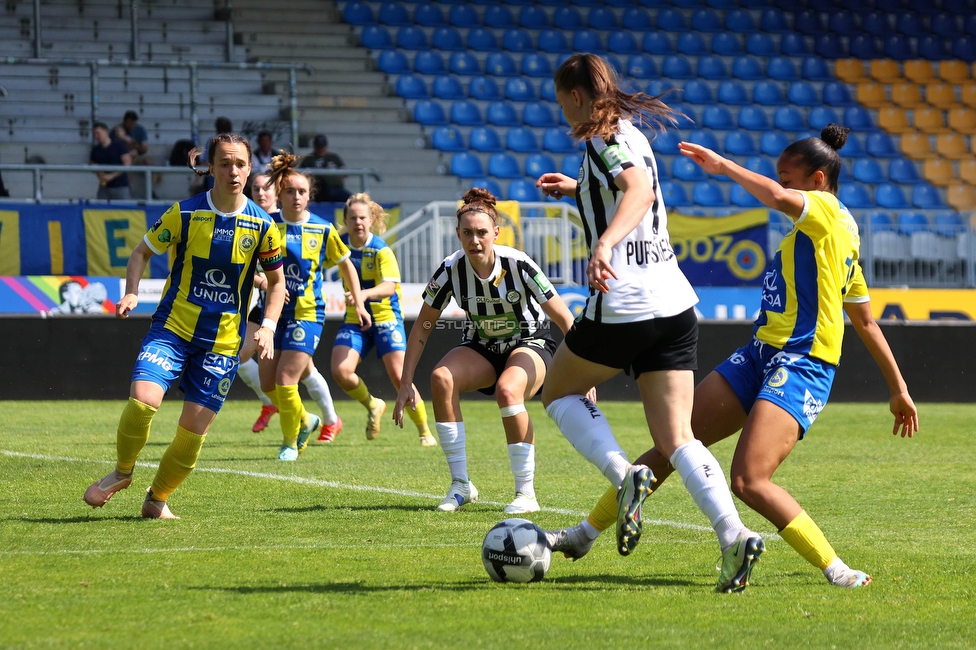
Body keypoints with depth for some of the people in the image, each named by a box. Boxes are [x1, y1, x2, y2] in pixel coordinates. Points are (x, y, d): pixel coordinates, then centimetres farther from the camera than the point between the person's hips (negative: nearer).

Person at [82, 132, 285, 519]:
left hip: (223, 340, 2)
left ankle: (157, 499, 23)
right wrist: (131, 293, -11)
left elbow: (277, 281, 11)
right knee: (142, 400, -24)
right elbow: (142, 252, 7)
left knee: (194, 429, -1)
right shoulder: (184, 213, -5)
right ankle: (122, 471, 4)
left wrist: (268, 327, -4)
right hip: (172, 327, -1)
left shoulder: (261, 225, -1)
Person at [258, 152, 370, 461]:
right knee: (268, 384, 6)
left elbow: (346, 265, 9)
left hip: (307, 313, -3)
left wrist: (359, 304, 7)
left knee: (285, 380, -12)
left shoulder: (323, 230, -4)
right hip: (274, 310, 3)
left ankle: (290, 442, 9)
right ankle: (305, 421, 33)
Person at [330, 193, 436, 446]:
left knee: (399, 376, -10)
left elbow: (389, 286, -30)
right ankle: (373, 406, 14)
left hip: (386, 318, -4)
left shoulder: (381, 250, -16)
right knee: (340, 370, -15)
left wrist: (366, 293, -48)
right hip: (354, 320, 4)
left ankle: (425, 432, 7)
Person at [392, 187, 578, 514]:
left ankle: (526, 493, -23)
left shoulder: (519, 264, -24)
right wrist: (406, 383, -9)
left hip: (530, 343, -3)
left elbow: (564, 319, -17)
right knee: (441, 378, -27)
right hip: (481, 347, 3)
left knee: (508, 389, -36)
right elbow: (422, 327, -5)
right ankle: (461, 485, -19)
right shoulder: (450, 270, -16)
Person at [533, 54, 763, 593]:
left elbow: (640, 190, -29)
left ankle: (623, 476, -6)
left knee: (559, 392, 18)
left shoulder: (604, 139, -7)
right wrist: (576, 188, 55)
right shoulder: (631, 135, 19)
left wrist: (605, 243, -44)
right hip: (675, 303, 8)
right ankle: (733, 535, -18)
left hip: (622, 306, -8)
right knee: (676, 440, 3)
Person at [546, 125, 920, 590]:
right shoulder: (841, 236, 21)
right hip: (761, 355, 10)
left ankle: (838, 572, -14)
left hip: (800, 366, -10)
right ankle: (585, 534, 11)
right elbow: (865, 321, 26)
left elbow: (776, 198, -30)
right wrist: (898, 387, 31)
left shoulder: (828, 212, -8)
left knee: (749, 481, -23)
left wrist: (724, 166, -15)